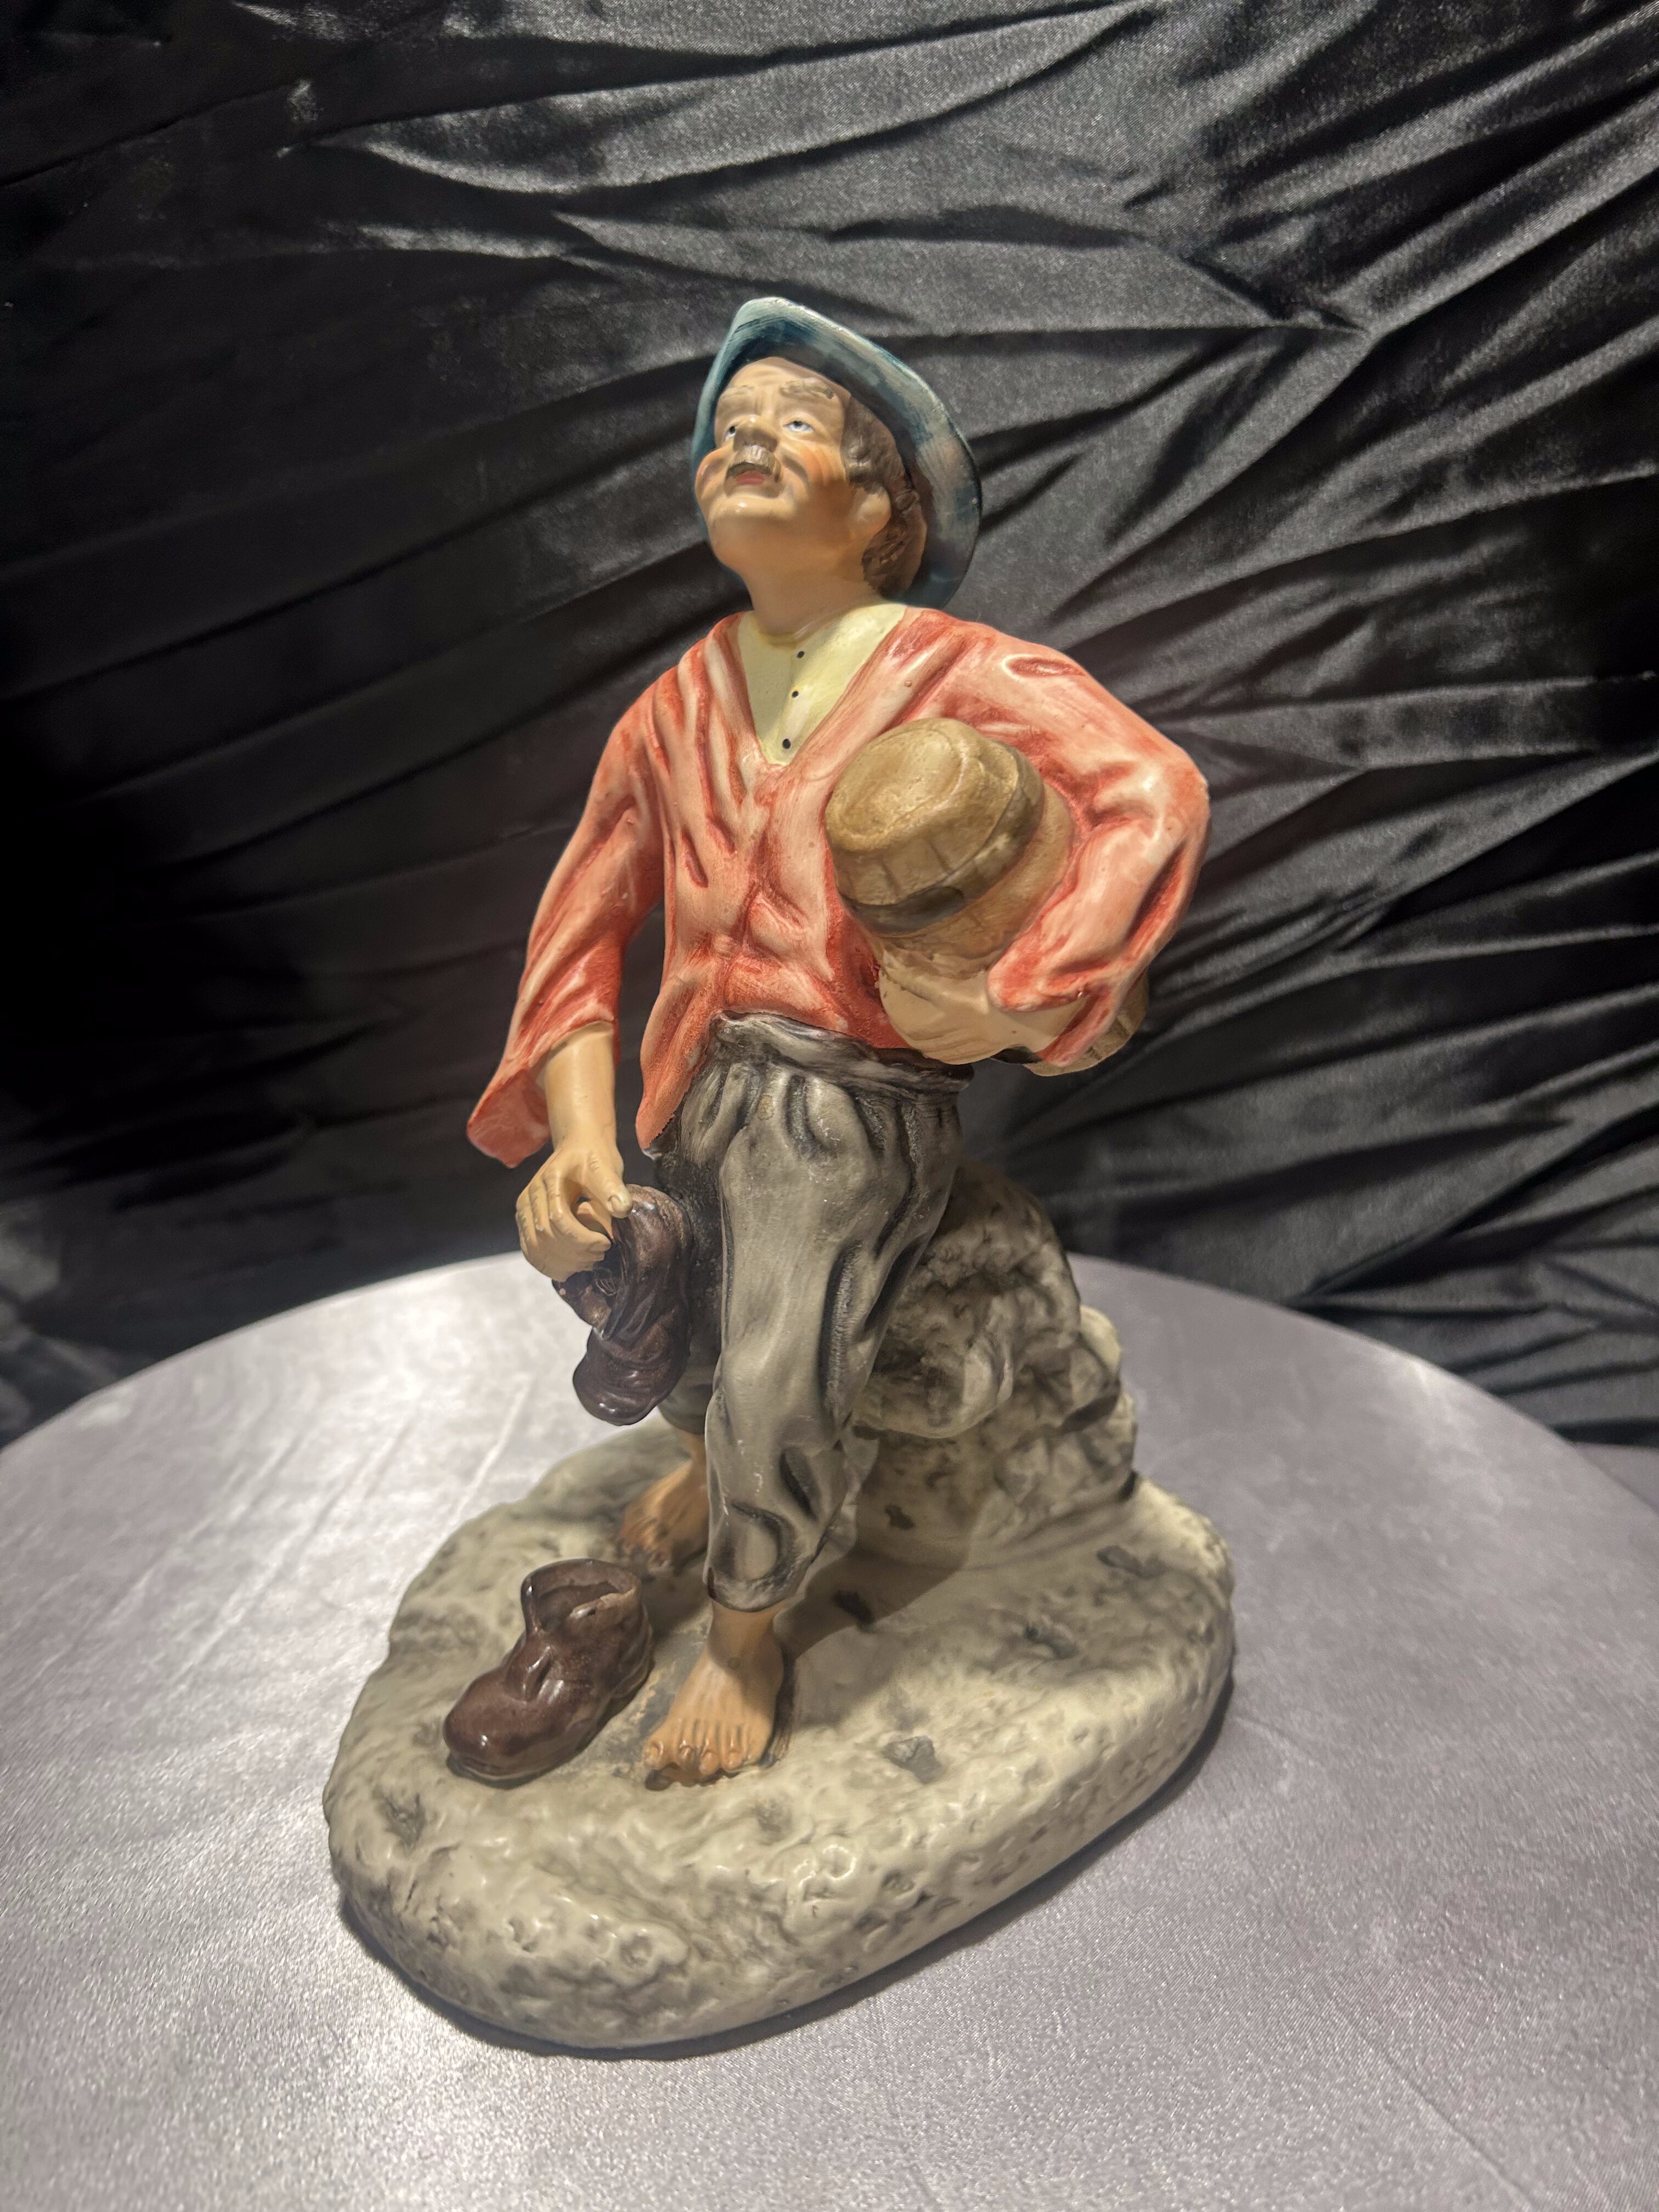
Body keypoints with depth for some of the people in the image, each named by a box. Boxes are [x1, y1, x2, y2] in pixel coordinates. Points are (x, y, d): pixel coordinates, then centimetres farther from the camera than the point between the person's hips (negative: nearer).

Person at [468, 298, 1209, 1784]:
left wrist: (1017, 1008, -24)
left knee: (777, 1390, -21)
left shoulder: (955, 675, -2)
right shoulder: (677, 711, 14)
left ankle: (747, 1634, 13)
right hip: (691, 1091, 6)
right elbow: (584, 922, 11)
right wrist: (580, 1133, -4)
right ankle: (711, 1455, 37)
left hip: (858, 1106, -6)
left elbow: (1153, 796, -17)